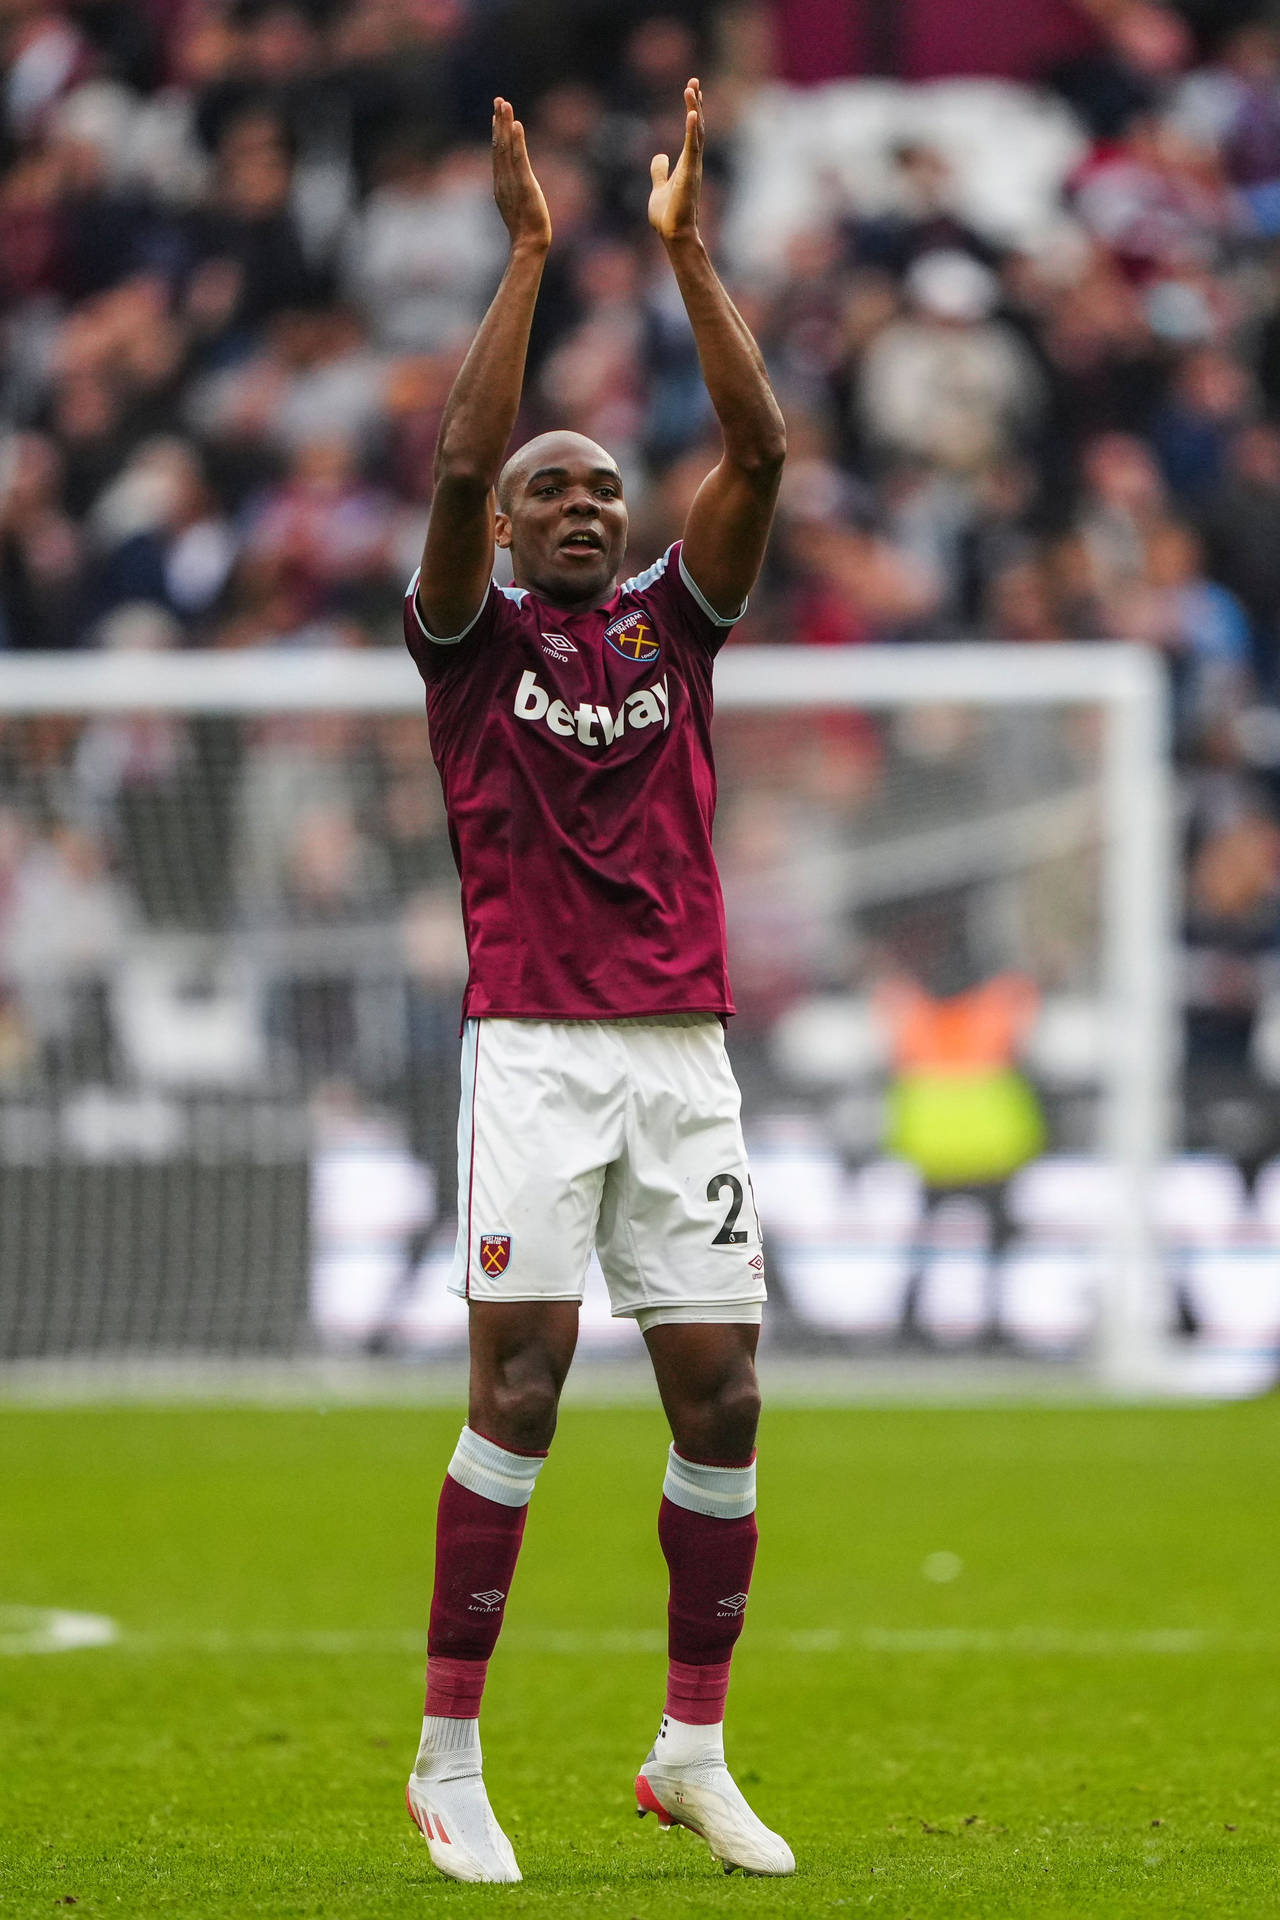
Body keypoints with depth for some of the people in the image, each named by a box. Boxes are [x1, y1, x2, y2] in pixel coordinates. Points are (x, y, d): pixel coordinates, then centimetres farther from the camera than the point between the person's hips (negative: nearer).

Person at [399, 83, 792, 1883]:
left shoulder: (671, 623, 13)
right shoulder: (472, 639, 5)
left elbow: (760, 451, 2)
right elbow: (458, 467, -12)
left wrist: (688, 251, -2)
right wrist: (529, 256, -11)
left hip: (685, 1049, 4)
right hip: (535, 1046, -4)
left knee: (721, 1396, 1)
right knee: (521, 1384, -9)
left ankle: (695, 1750, 13)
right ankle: (449, 1759, -4)